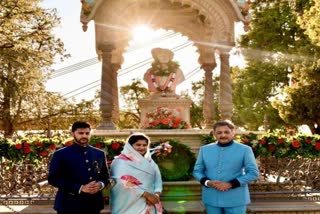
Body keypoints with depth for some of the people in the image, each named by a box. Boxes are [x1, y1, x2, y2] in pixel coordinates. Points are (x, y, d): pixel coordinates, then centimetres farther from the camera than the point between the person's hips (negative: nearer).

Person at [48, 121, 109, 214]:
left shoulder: (99, 154, 10)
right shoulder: (61, 154, -2)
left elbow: (105, 176, 16)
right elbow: (53, 179, -10)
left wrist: (101, 184, -9)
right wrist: (80, 188, -18)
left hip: (93, 204, 4)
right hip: (69, 205, -4)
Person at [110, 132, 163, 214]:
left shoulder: (150, 162, 13)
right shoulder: (121, 162, -5)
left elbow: (158, 180, 7)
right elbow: (124, 182, -17)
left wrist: (156, 195, -13)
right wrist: (146, 194, -19)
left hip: (148, 205, 5)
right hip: (130, 206, -5)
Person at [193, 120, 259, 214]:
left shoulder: (245, 150, -3)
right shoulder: (204, 149, 7)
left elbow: (253, 173, -6)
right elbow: (197, 170, 10)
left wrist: (231, 184, -16)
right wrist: (207, 182, -12)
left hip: (235, 199, -3)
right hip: (211, 198, 3)